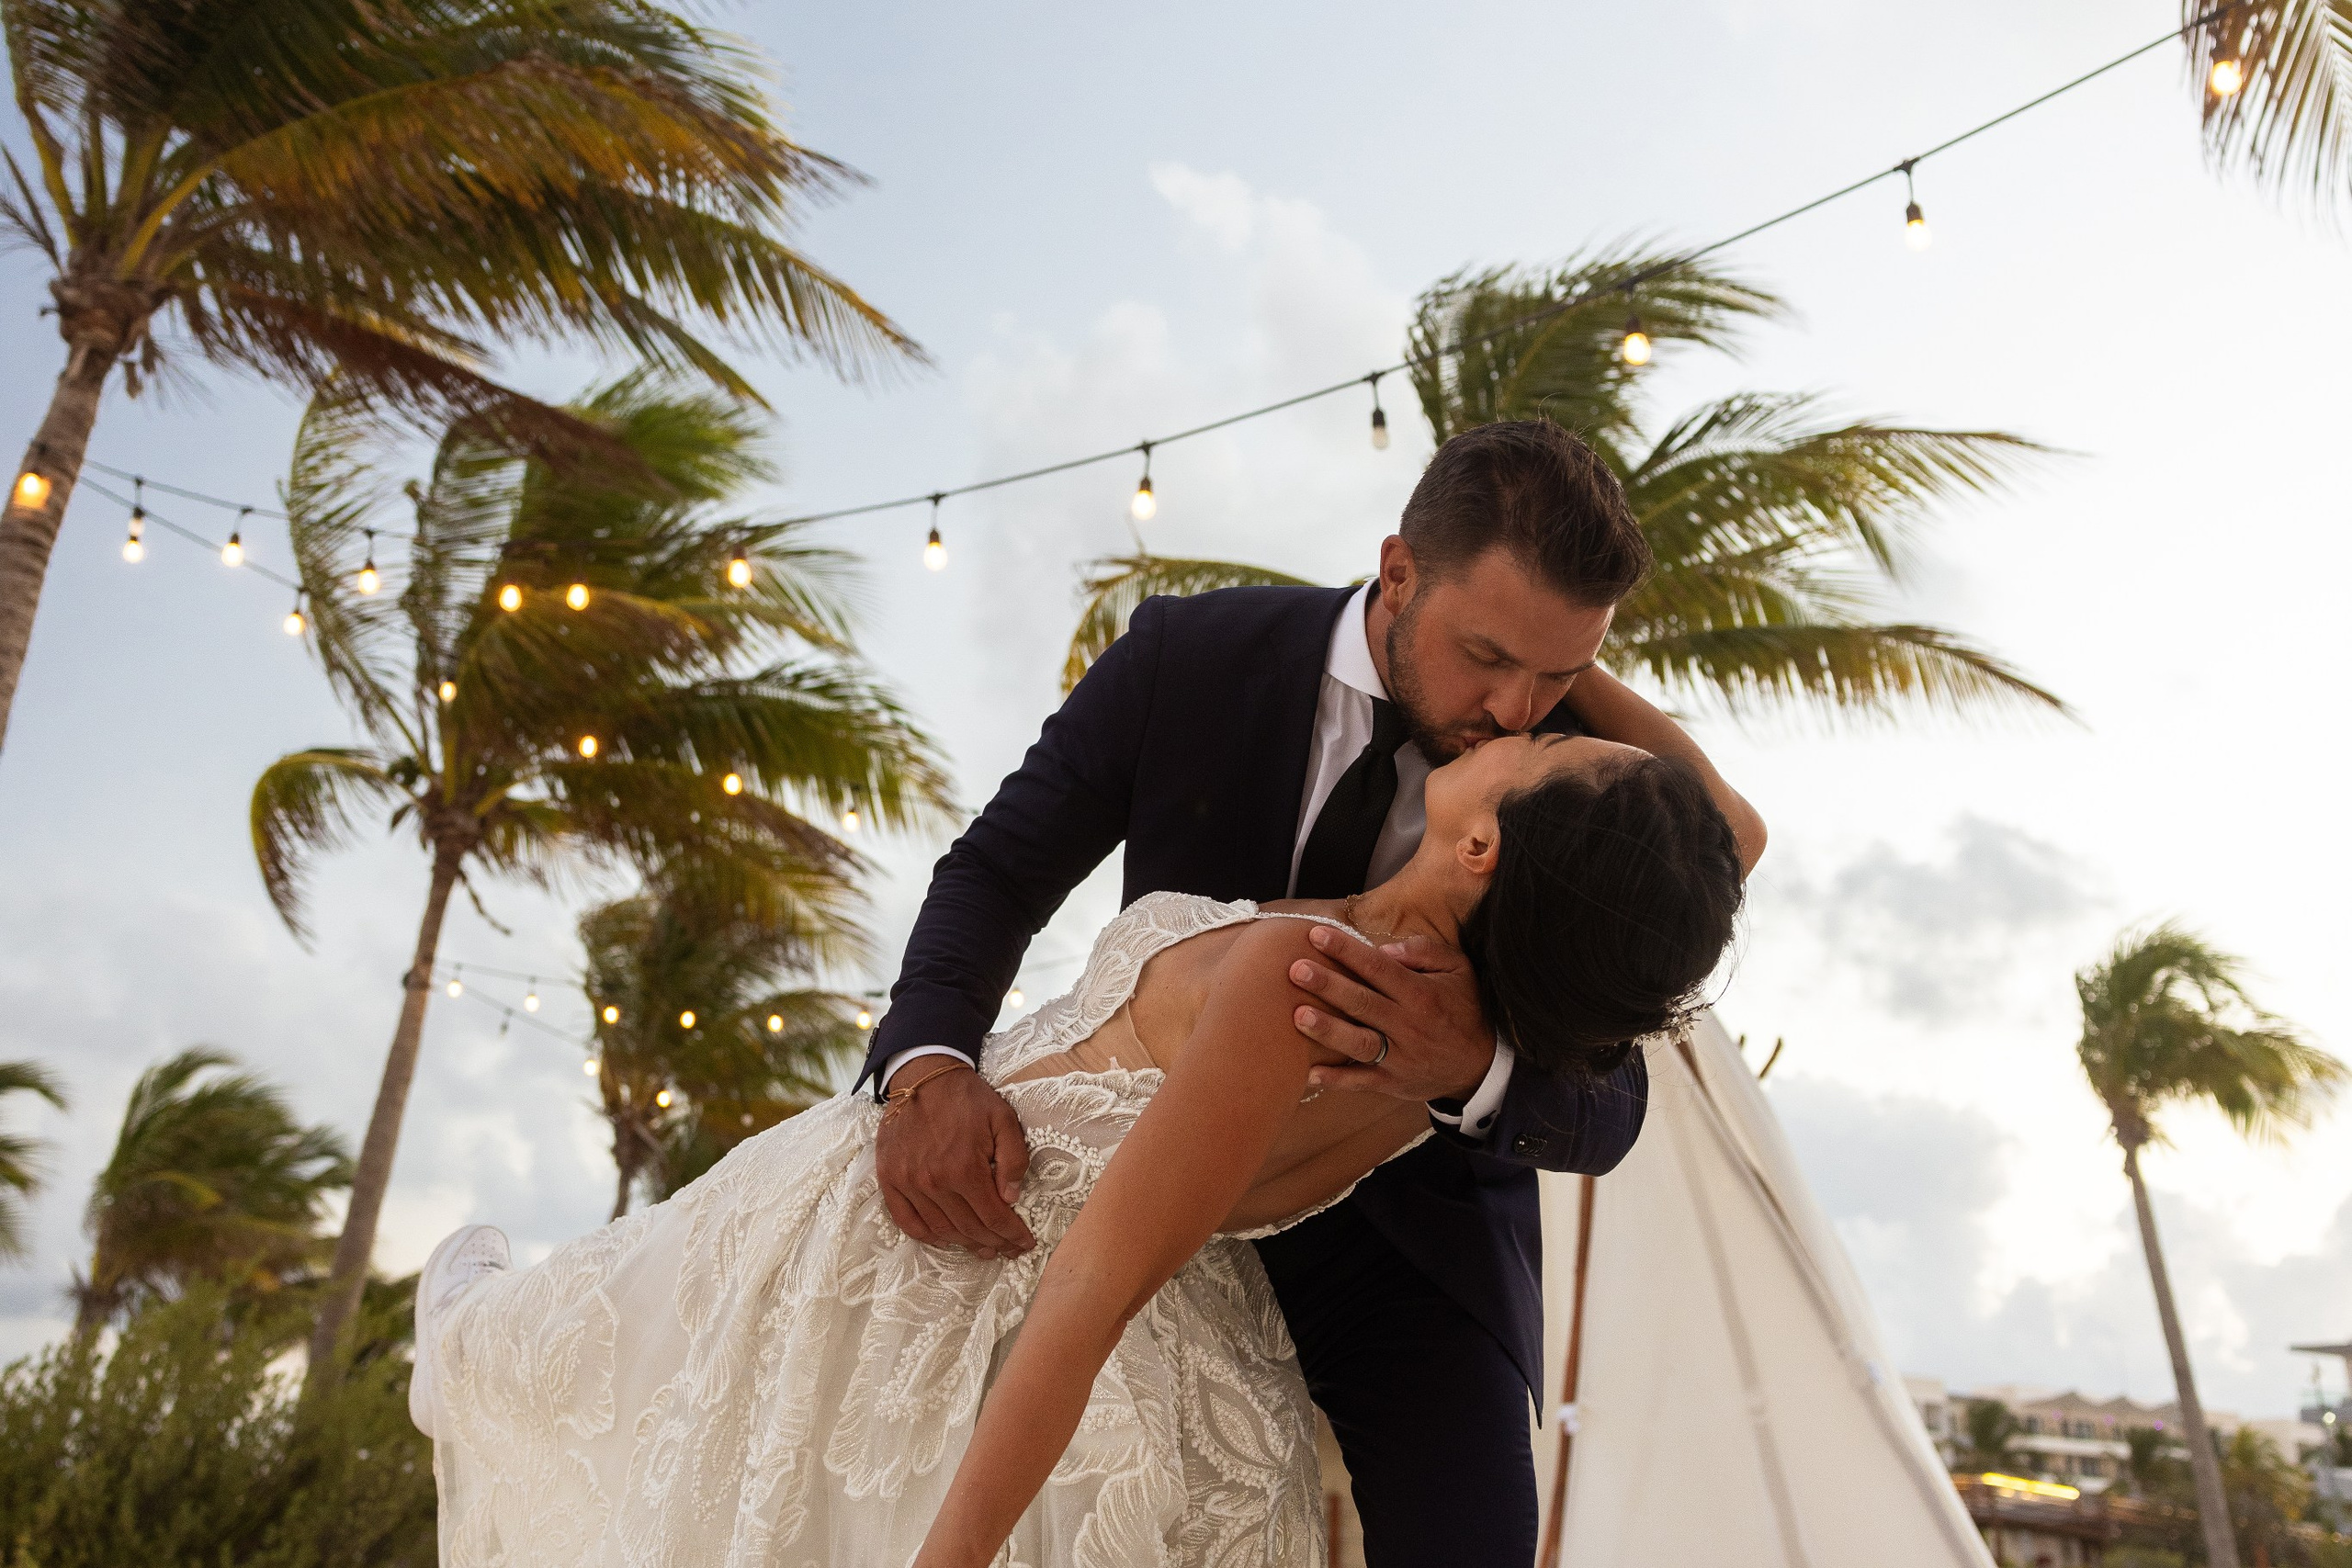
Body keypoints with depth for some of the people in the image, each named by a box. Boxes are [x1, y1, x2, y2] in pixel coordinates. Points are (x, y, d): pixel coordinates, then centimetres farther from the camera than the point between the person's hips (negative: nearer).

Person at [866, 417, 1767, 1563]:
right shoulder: (1187, 655, -16)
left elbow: (1607, 1114, -15)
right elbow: (999, 871, -8)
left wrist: (1473, 1070, -40)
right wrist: (928, 1067, -29)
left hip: (1413, 1241, 0)